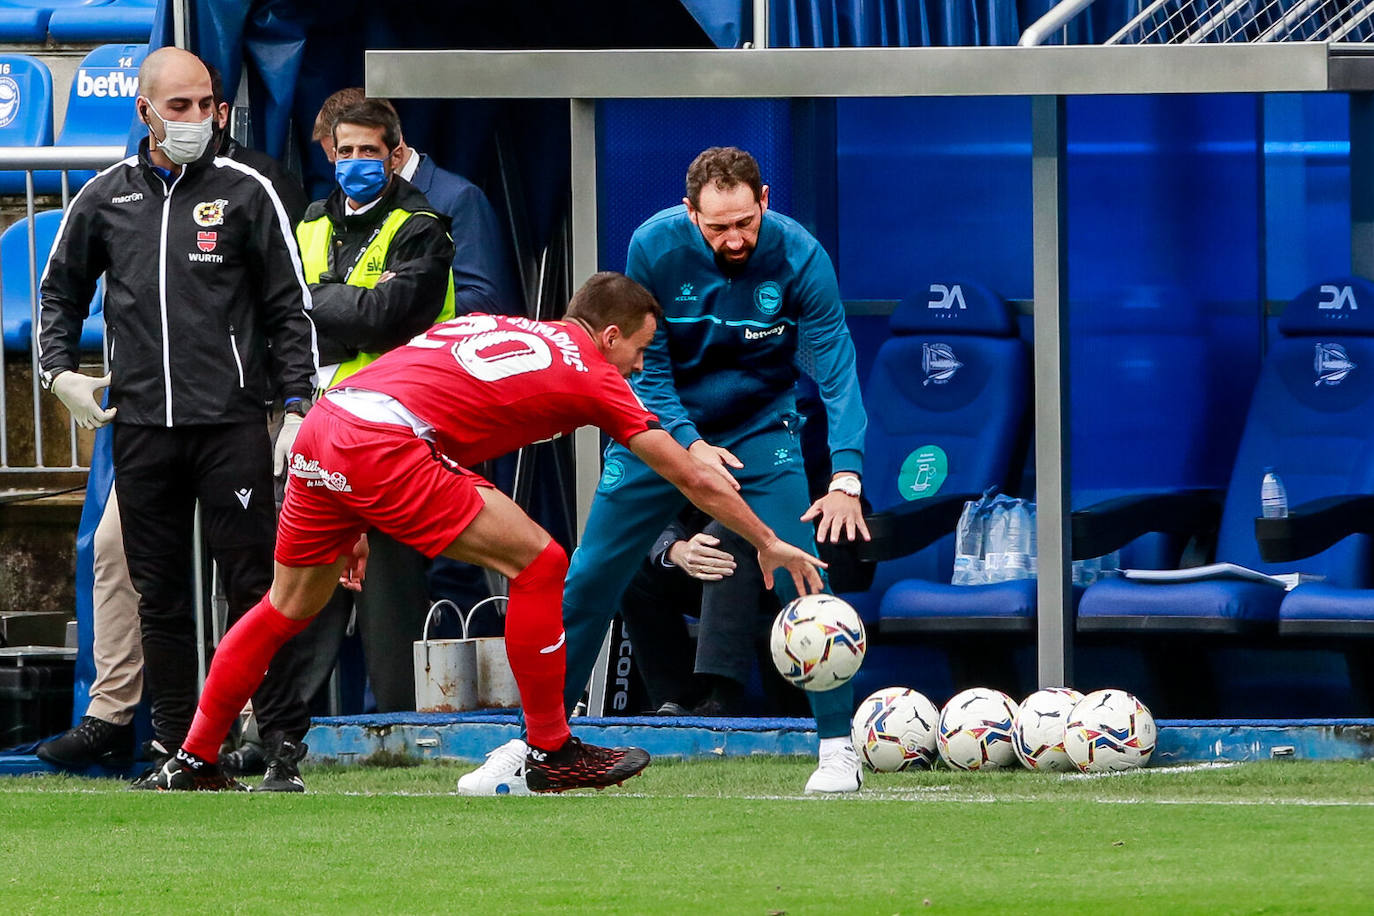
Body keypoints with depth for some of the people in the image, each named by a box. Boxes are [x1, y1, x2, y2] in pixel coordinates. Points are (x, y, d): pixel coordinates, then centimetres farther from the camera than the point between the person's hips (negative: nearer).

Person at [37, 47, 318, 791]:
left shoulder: (244, 192, 3)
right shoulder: (104, 198, 9)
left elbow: (291, 306, 5)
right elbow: (61, 290, 23)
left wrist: (297, 408, -2)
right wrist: (59, 372, 8)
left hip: (233, 424, -3)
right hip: (140, 425, 3)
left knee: (254, 585, -5)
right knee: (159, 595, 5)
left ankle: (284, 748, -3)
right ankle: (177, 749, 9)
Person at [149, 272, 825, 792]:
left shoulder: (492, 327, 29)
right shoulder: (591, 375, 10)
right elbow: (698, 483, 16)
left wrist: (360, 522, 35)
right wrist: (769, 545, 29)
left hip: (321, 429, 8)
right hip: (383, 445, -8)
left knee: (289, 607, 23)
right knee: (537, 562, 1)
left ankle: (192, 763, 26)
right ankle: (551, 752, 7)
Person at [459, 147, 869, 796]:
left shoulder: (799, 257, -21)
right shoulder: (654, 247, -20)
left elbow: (837, 371, -22)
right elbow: (643, 362, -9)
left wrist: (845, 476, -32)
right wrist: (689, 443, -21)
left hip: (760, 430, -1)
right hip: (662, 425, 1)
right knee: (588, 581, -2)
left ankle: (838, 747, -6)